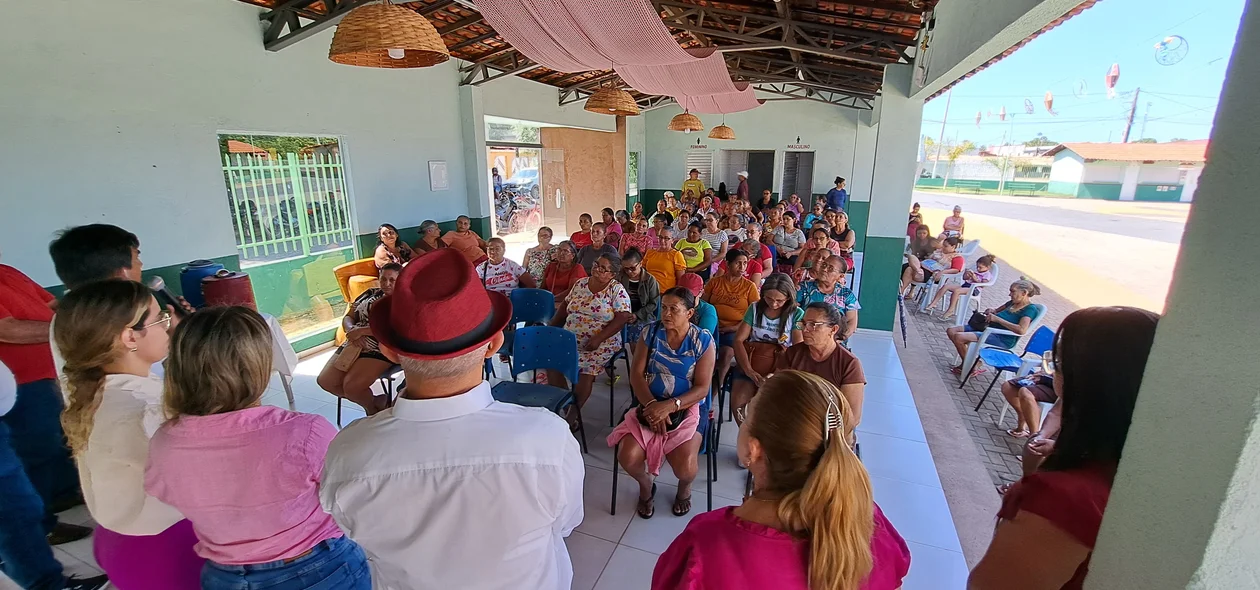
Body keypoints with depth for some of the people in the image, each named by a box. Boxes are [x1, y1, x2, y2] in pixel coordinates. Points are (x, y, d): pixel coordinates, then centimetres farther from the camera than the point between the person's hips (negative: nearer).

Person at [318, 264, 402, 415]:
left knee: (351, 386, -23)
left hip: (381, 349, -8)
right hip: (355, 345, 8)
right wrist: (352, 331, -10)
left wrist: (361, 330, -19)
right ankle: (374, 402, 11)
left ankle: (372, 407, 10)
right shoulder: (370, 293, 15)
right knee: (324, 381, -1)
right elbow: (348, 318, 15)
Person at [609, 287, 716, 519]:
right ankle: (646, 485, 18)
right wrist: (651, 405, -21)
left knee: (684, 466, -24)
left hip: (687, 408, -2)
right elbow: (636, 374, -4)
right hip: (650, 405, 2)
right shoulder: (651, 332, -1)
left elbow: (702, 388, -11)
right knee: (628, 458, -20)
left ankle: (685, 488, 17)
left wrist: (670, 406, -25)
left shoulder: (703, 340, -7)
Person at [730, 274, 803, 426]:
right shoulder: (755, 308, 5)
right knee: (738, 402, -21)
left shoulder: (796, 314, 0)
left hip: (780, 367, -2)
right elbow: (739, 340, -2)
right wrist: (749, 370, -18)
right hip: (749, 363, 2)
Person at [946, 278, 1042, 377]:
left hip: (1002, 339, -10)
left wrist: (997, 319, -23)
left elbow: (1021, 330, -27)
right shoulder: (1012, 303, 14)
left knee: (959, 337, -25)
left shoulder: (1030, 309, -10)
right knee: (951, 331, -3)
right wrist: (992, 311, 8)